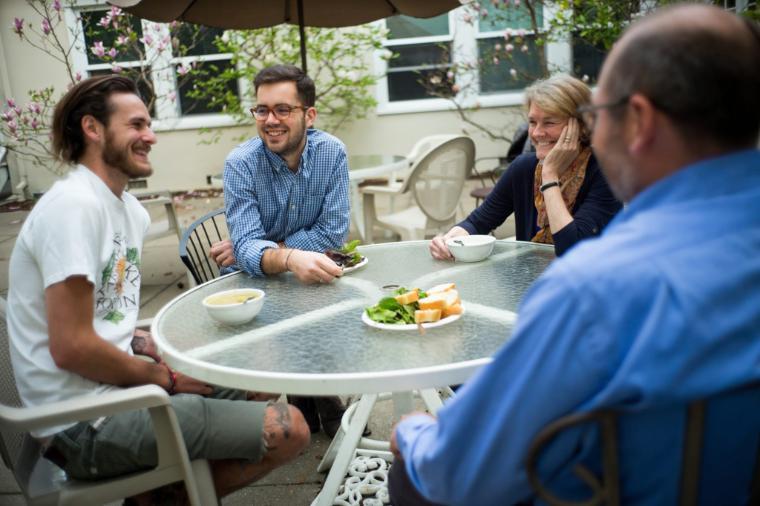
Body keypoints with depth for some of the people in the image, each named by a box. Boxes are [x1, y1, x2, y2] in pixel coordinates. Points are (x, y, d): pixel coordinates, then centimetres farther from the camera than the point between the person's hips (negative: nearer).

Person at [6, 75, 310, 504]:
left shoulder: (131, 209, 9)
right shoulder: (74, 206, -18)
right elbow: (72, 347, -23)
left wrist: (160, 351, 0)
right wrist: (165, 377, -10)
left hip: (115, 384, 9)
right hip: (88, 421, -9)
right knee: (289, 431, -12)